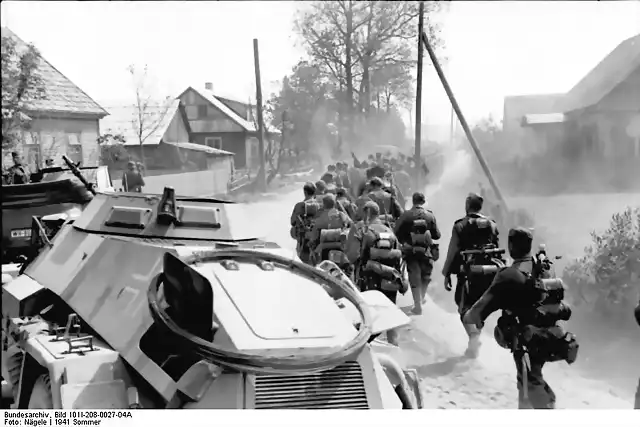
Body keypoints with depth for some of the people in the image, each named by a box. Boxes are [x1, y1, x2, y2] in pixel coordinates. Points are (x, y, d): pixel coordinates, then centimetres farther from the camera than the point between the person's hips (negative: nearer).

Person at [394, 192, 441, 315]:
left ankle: (418, 306, 6)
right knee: (426, 276, 22)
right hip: (426, 251, 1)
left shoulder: (405, 215, -9)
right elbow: (437, 235, -5)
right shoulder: (430, 216, -7)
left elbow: (396, 232, -11)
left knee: (414, 278, 6)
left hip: (410, 251, -1)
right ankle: (422, 298, 38)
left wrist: (404, 241, 6)